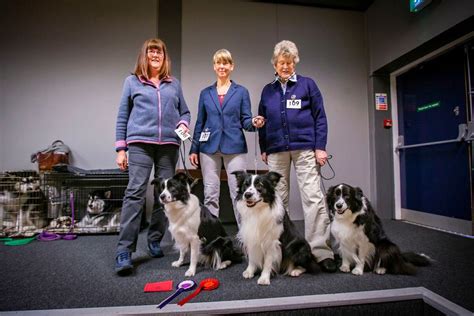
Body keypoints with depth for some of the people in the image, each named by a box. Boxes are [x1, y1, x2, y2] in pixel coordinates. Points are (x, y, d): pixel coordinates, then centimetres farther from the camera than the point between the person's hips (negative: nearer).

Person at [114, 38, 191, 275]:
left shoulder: (174, 84, 18)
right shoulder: (132, 81, 13)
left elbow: (185, 111, 21)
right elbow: (122, 116, 10)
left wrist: (183, 124, -3)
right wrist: (120, 148, 3)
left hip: (169, 144, 3)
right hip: (140, 143, -2)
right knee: (135, 192, -11)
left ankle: (155, 240, 19)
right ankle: (124, 250, -6)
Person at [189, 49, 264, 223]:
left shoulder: (241, 91, 7)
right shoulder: (205, 93, 12)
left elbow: (245, 120, 4)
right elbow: (200, 123, 12)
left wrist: (254, 123, -20)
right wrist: (194, 149, 8)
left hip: (235, 147, -2)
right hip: (209, 148, 2)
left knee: (239, 193, -3)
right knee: (210, 194, 6)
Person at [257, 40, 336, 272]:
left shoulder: (307, 84, 7)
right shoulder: (268, 90, 15)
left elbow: (320, 118, 3)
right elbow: (262, 121, 17)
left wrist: (320, 147, -5)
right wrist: (263, 149, 10)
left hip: (304, 148, -3)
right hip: (276, 150, 3)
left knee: (313, 197, -8)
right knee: (278, 199, 6)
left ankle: (321, 251, -1)